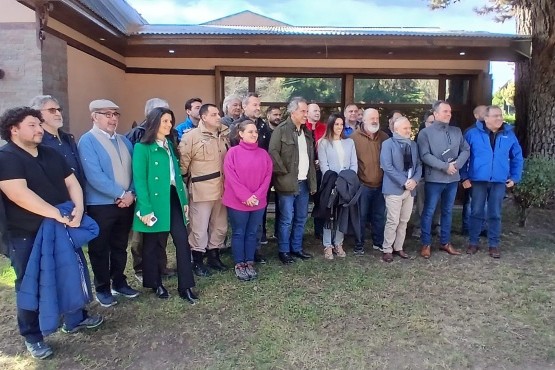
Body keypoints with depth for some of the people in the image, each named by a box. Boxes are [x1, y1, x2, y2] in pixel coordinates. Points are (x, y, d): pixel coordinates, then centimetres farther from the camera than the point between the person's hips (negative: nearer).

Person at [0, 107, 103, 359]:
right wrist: (57, 214, -24)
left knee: (72, 274, 15)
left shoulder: (51, 154, 10)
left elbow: (71, 181, 7)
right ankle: (32, 336, 25)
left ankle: (76, 318, 35)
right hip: (27, 234, -6)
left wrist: (77, 209, -10)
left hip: (63, 227, 7)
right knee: (31, 285, 8)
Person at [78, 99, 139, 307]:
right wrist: (120, 194, -17)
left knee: (120, 246, 17)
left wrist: (131, 193, -8)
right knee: (100, 249, 9)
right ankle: (102, 288, 24)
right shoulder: (87, 141, -9)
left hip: (126, 203, 6)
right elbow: (94, 175, -19)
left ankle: (119, 282, 32)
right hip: (100, 205, -6)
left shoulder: (124, 141, 12)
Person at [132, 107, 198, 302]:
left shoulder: (170, 145, 15)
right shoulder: (142, 147, -7)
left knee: (182, 241, 0)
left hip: (173, 198, 6)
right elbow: (139, 179, -13)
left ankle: (185, 286, 8)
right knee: (154, 244, 9)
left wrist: (184, 199, 11)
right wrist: (145, 208, -19)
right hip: (155, 200, -6)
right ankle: (155, 284, 27)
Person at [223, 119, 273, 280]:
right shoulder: (233, 152, -6)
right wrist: (246, 196, -16)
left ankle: (250, 263, 25)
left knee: (252, 233, 13)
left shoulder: (263, 153, 6)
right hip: (237, 202, -3)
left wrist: (257, 195, -10)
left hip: (258, 202, 4)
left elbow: (267, 176, 2)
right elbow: (231, 177, -11)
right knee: (238, 233, 7)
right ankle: (239, 265, 19)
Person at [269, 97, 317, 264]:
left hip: (304, 182, 7)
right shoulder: (281, 130, -7)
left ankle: (297, 248, 27)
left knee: (301, 218, 14)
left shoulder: (307, 132, 15)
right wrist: (284, 173, -14)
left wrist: (312, 180, 11)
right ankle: (284, 251, 14)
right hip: (288, 182, -7)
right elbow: (273, 152, -15)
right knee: (287, 219, 0)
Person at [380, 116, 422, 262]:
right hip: (394, 188, -6)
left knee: (404, 221, 11)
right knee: (393, 221, -4)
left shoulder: (413, 145, 14)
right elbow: (387, 166, -15)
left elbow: (418, 165, 10)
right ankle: (387, 250, 8)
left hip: (410, 188, 6)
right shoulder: (388, 144, -5)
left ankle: (398, 247, 23)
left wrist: (414, 180, -9)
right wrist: (404, 182, -18)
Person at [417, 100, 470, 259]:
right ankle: (426, 244, 13)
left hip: (453, 178, 5)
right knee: (429, 212, 2)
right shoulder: (425, 133, -6)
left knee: (447, 211, 14)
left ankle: (445, 242, 27)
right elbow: (425, 155, -15)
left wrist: (456, 164, -10)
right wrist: (445, 166, -18)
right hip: (434, 179, -5)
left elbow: (466, 150, 8)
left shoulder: (457, 131, 10)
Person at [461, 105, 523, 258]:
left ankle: (494, 245, 18)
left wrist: (515, 177, 5)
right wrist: (464, 177, -6)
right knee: (476, 212, 6)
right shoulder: (473, 133, -4)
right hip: (478, 180, -2)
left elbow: (517, 157, 12)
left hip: (500, 181, 2)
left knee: (495, 214, 8)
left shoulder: (509, 135, 5)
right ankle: (473, 242, 18)